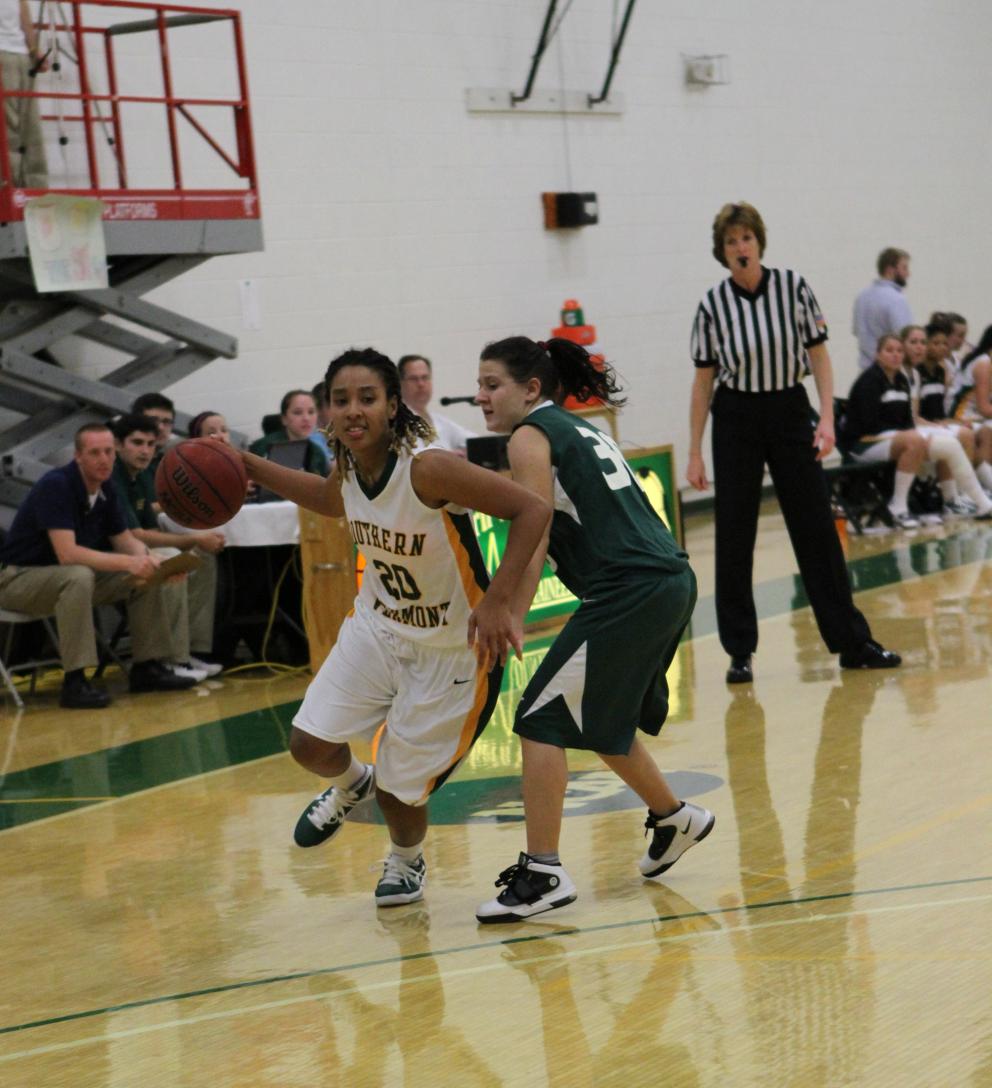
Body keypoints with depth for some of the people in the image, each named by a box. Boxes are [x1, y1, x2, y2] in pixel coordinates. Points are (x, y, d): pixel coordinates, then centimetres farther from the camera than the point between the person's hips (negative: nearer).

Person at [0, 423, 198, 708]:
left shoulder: (105, 491, 0)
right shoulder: (55, 485, -25)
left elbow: (125, 540, 8)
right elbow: (67, 554, -32)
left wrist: (147, 558, -16)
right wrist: (128, 562, -36)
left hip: (76, 576, 8)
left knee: (152, 576, -2)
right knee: (78, 576, -39)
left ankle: (147, 667, 5)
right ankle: (74, 681, -33)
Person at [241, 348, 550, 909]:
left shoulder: (429, 468, -31)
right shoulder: (349, 468, -9)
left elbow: (532, 509, -31)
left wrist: (497, 600, -37)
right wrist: (247, 466, 8)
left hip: (451, 648, -6)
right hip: (377, 627, 6)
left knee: (399, 787, 2)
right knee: (310, 744, -4)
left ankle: (407, 860, 37)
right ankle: (351, 785, 34)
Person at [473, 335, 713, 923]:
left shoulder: (530, 437, -3)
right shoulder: (582, 430, 23)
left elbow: (532, 540, -13)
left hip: (629, 590, -9)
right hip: (672, 582, 9)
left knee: (542, 720, -5)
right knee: (599, 719, 26)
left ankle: (543, 873, -5)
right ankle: (673, 818, 40)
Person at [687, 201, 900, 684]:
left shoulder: (793, 286, -4)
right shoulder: (713, 305, -4)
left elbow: (818, 354, 0)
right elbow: (703, 380, 1)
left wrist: (827, 417, -10)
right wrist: (695, 453, 0)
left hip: (789, 413, 0)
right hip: (735, 420, 0)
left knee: (817, 528, 3)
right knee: (734, 536, 1)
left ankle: (851, 642, 11)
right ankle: (740, 652, 10)